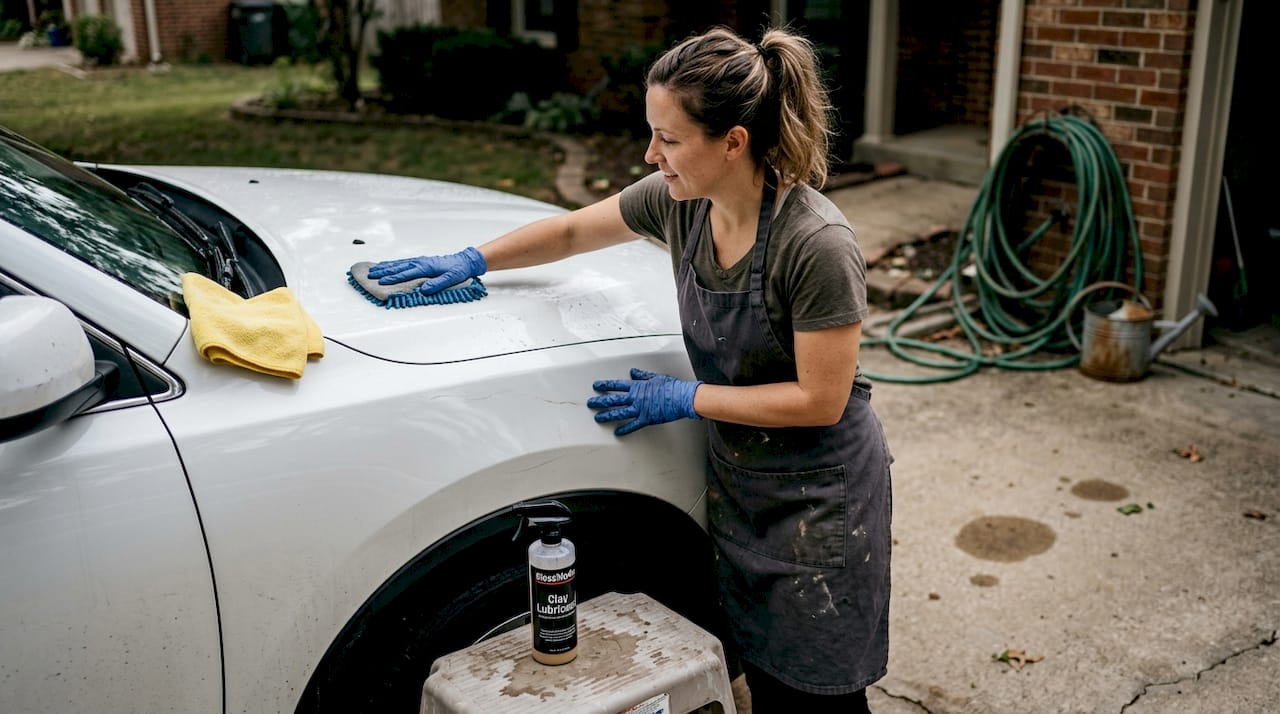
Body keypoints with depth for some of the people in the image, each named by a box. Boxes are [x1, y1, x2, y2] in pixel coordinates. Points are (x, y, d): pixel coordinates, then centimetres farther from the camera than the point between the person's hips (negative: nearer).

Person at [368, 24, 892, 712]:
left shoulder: (818, 244, -28)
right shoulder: (679, 199, -8)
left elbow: (820, 400, -23)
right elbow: (572, 231, 9)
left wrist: (687, 399, -19)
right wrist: (472, 260, 8)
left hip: (819, 495, -6)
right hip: (737, 481, 6)